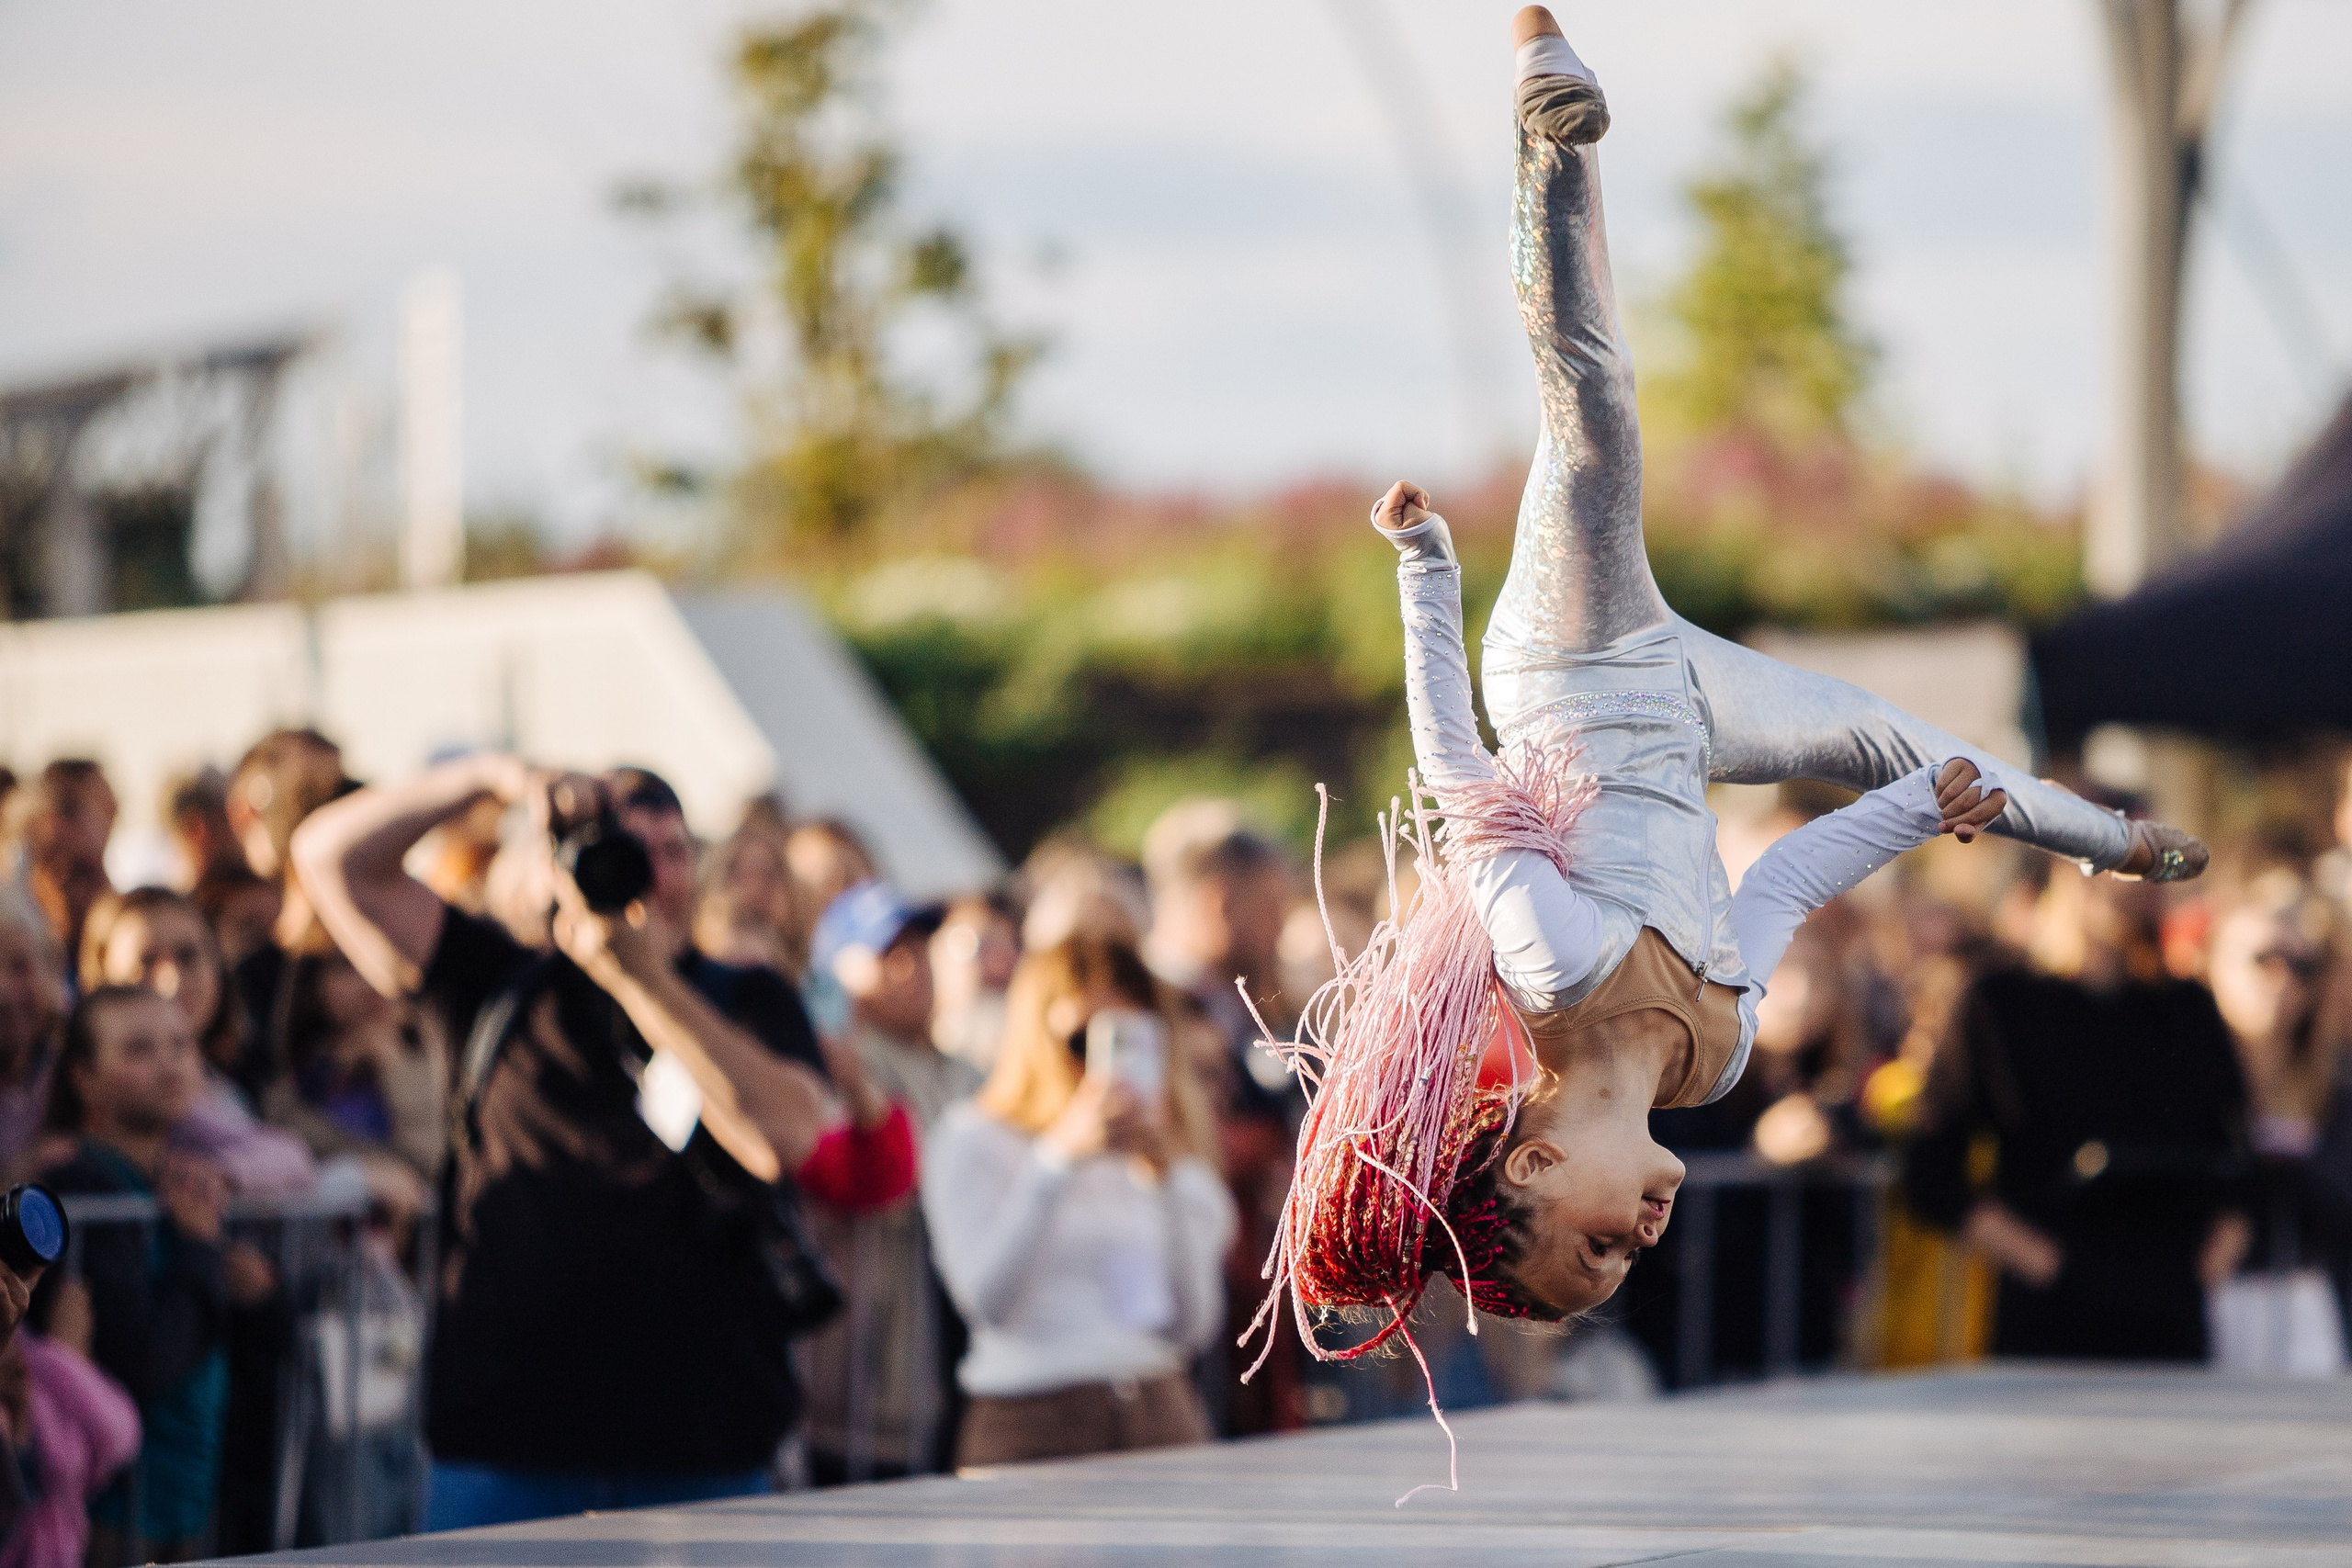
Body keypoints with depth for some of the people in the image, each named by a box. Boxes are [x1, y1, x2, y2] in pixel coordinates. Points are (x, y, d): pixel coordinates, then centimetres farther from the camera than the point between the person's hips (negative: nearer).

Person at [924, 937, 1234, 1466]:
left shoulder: (1155, 1150, 16)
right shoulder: (972, 1140, 4)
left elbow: (1194, 1328, 7)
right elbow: (987, 1298, -12)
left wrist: (1166, 1179, -2)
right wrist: (1060, 1155, -16)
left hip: (1163, 1417, 4)